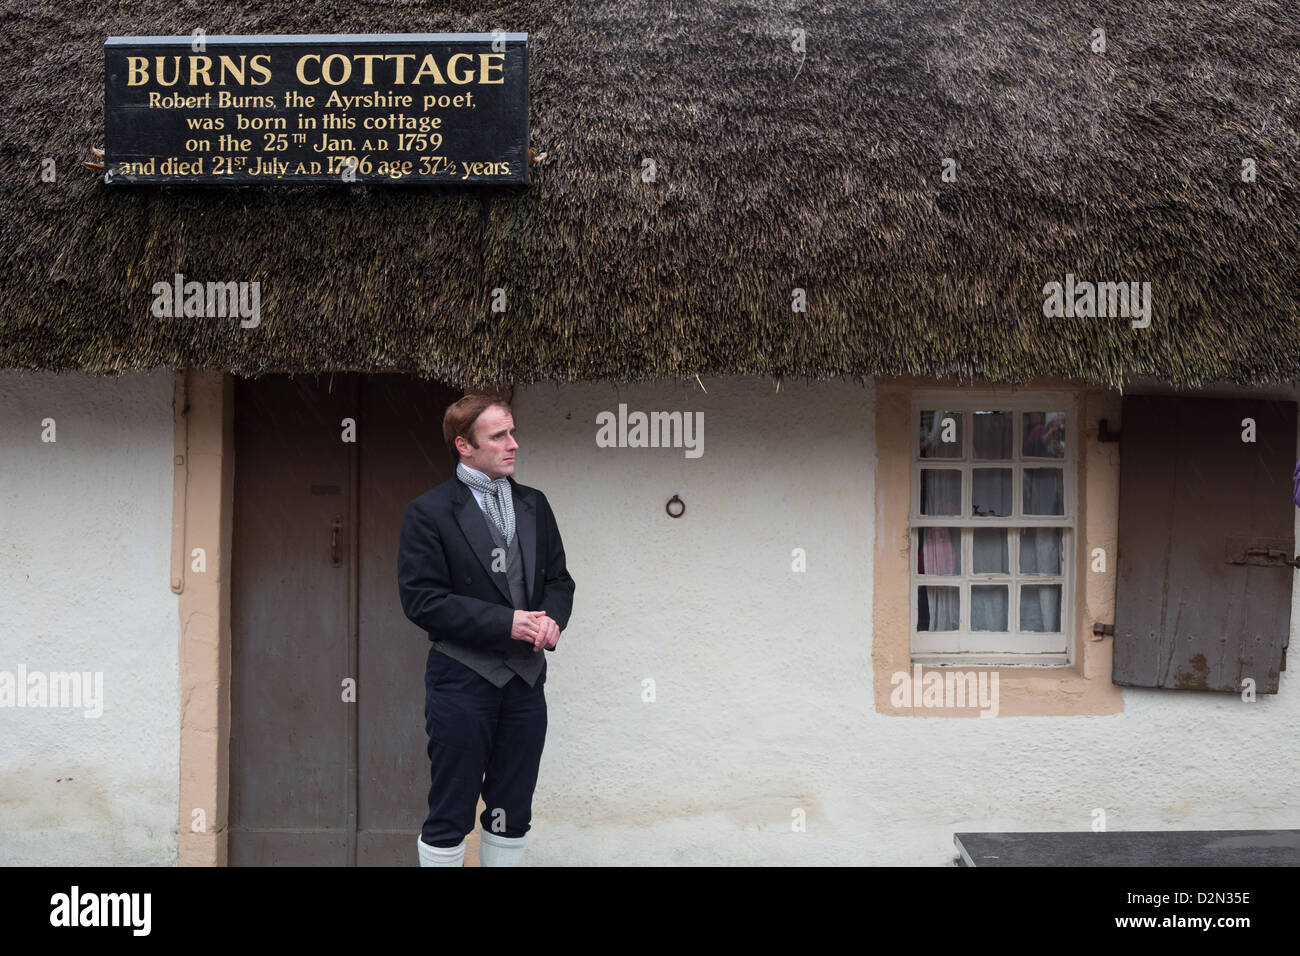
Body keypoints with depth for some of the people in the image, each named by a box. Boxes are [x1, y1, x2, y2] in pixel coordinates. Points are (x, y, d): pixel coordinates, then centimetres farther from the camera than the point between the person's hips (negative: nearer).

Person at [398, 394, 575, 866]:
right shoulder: (428, 512, -8)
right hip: (462, 680, -5)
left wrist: (552, 618, -8)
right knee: (449, 814, 4)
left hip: (525, 678, 5)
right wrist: (504, 622, -19)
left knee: (513, 813, 14)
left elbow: (558, 578, 14)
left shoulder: (534, 504, 9)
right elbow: (421, 599, -14)